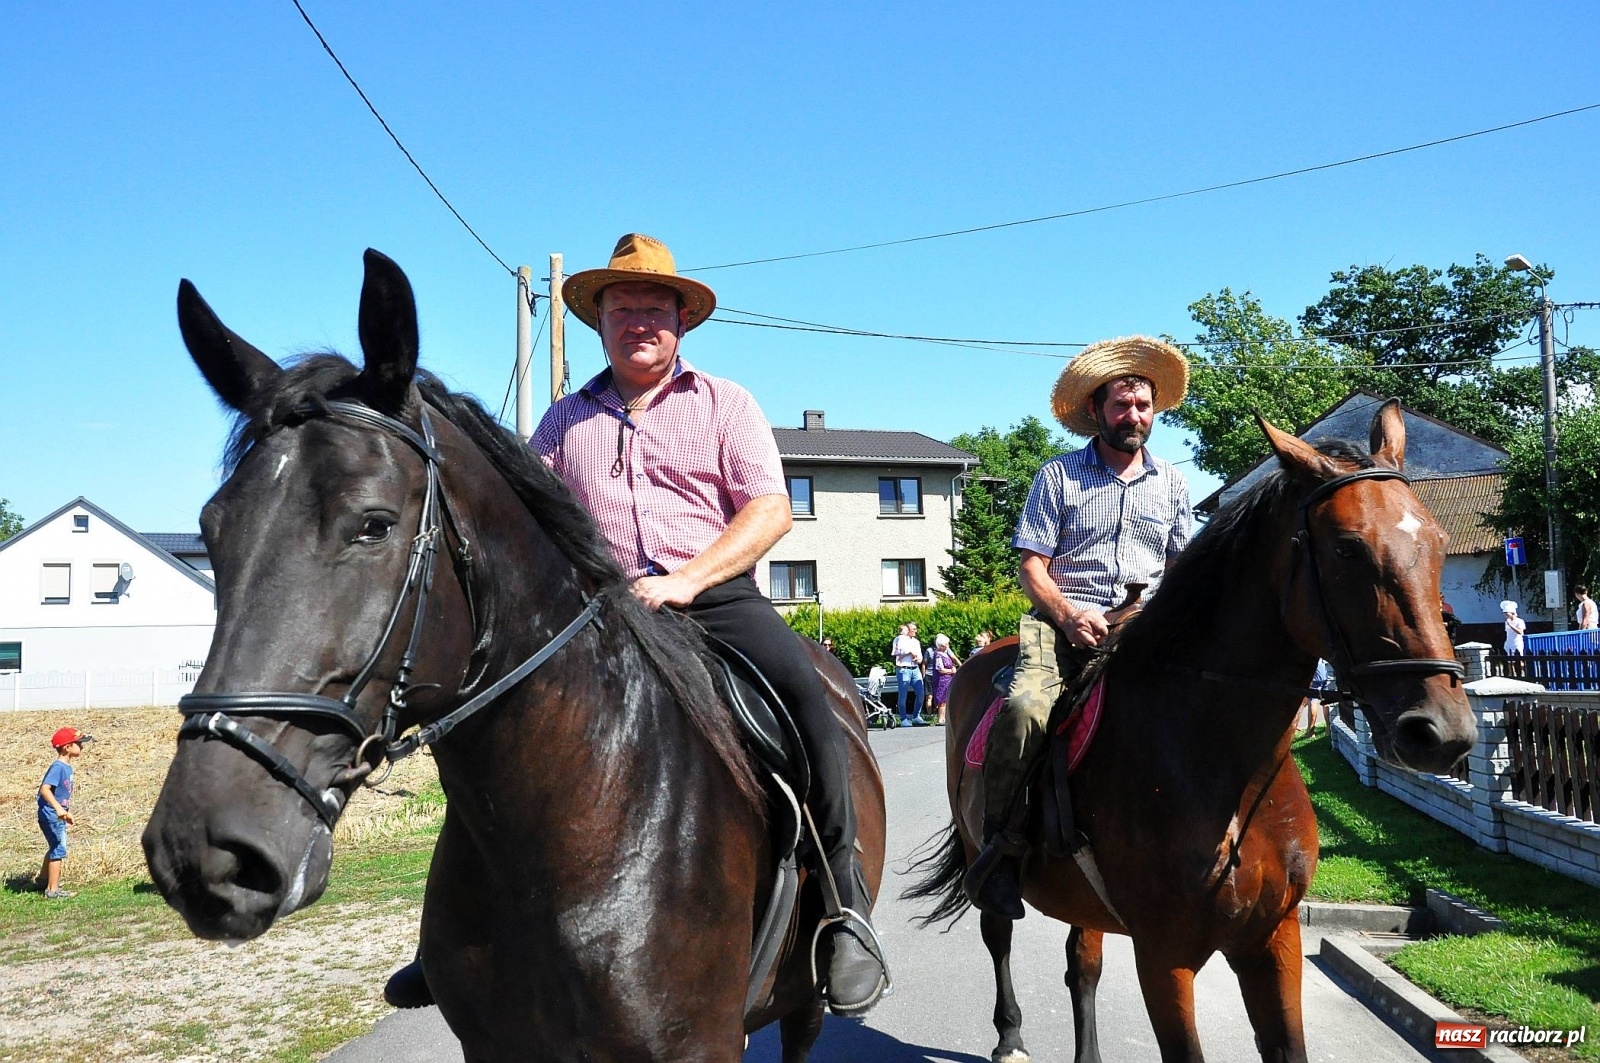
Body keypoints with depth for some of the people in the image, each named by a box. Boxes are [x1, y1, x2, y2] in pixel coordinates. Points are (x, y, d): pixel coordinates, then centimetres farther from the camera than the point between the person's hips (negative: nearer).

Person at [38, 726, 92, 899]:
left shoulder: (67, 767, 7)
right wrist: (58, 808, -43)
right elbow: (44, 788, -32)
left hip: (59, 816, 10)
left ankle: (44, 878, 45)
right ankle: (53, 890, 4)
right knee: (58, 850, -3)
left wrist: (67, 812, 25)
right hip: (51, 816, -10)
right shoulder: (58, 767, -21)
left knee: (55, 848, 26)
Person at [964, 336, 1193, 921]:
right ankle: (1002, 847, -16)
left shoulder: (1170, 483, 17)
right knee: (1024, 709, -33)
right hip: (1065, 618, -3)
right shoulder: (1059, 474, 6)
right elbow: (1031, 566, 2)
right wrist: (1069, 615, -16)